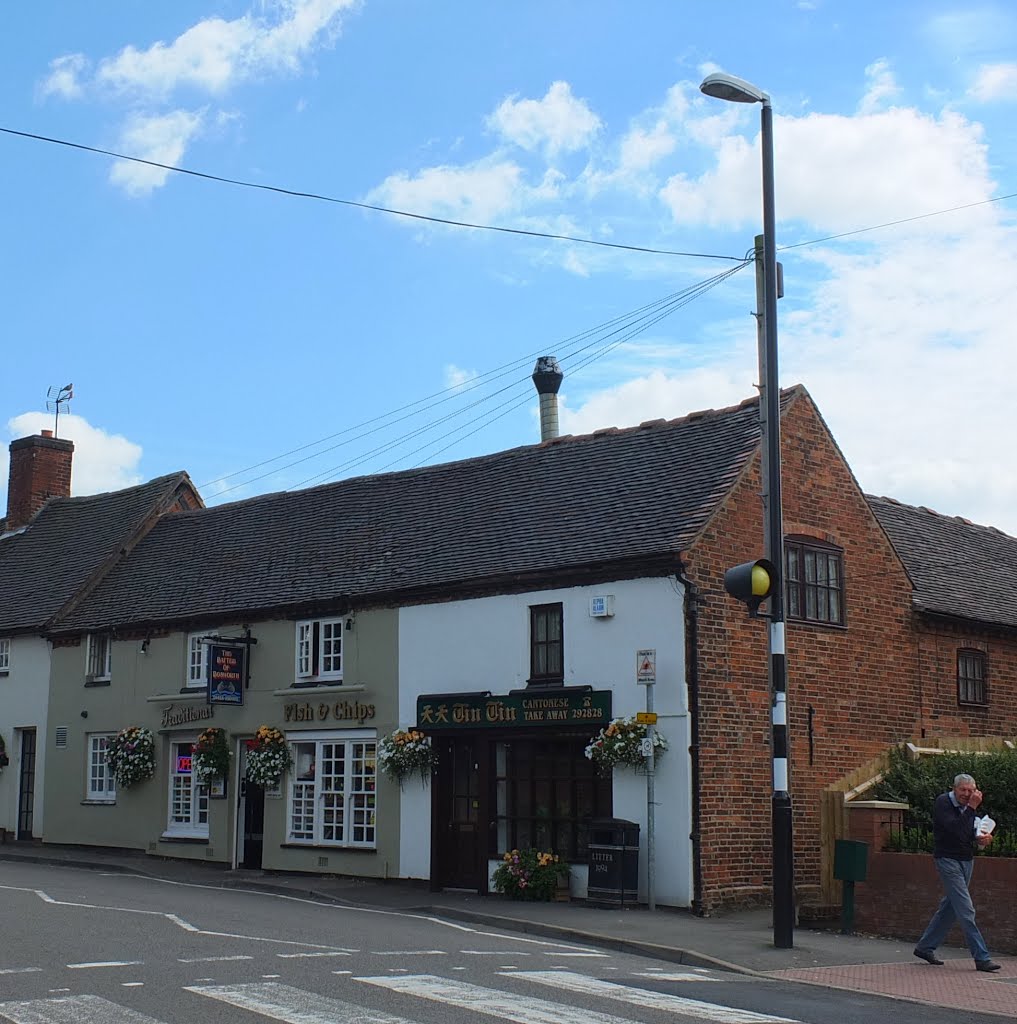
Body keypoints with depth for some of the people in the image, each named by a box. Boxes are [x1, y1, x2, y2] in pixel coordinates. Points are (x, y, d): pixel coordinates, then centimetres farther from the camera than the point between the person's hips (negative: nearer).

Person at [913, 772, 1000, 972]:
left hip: (967, 860, 8)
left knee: (950, 907, 12)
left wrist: (980, 839, -2)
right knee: (966, 910, -10)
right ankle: (981, 957, -10)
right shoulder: (942, 802, -12)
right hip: (948, 859, -8)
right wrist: (972, 807, -25)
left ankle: (925, 947, 22)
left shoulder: (968, 807, 10)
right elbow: (956, 829, -25)